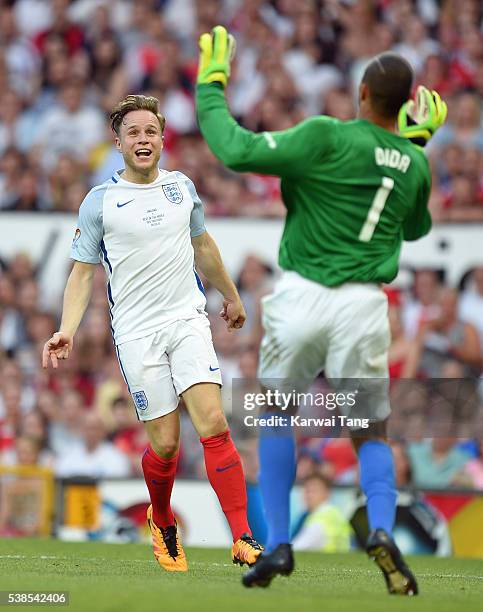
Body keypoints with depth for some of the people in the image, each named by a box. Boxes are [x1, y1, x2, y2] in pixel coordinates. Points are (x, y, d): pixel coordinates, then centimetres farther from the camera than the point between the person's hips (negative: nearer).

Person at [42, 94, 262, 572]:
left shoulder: (182, 187, 9)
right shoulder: (100, 201, -2)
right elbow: (83, 272, 1)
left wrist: (231, 296, 34)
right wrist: (66, 331, -11)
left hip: (188, 321, 2)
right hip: (137, 333, -2)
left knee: (214, 424, -14)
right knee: (165, 444, -2)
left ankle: (243, 541, -16)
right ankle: (162, 524, 29)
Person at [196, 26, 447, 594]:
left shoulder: (327, 138, -11)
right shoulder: (414, 163, 6)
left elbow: (236, 151, -16)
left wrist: (211, 84, -3)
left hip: (303, 295, -3)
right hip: (365, 305, 3)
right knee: (371, 433, 13)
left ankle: (278, 545, 8)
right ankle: (382, 529, -15)